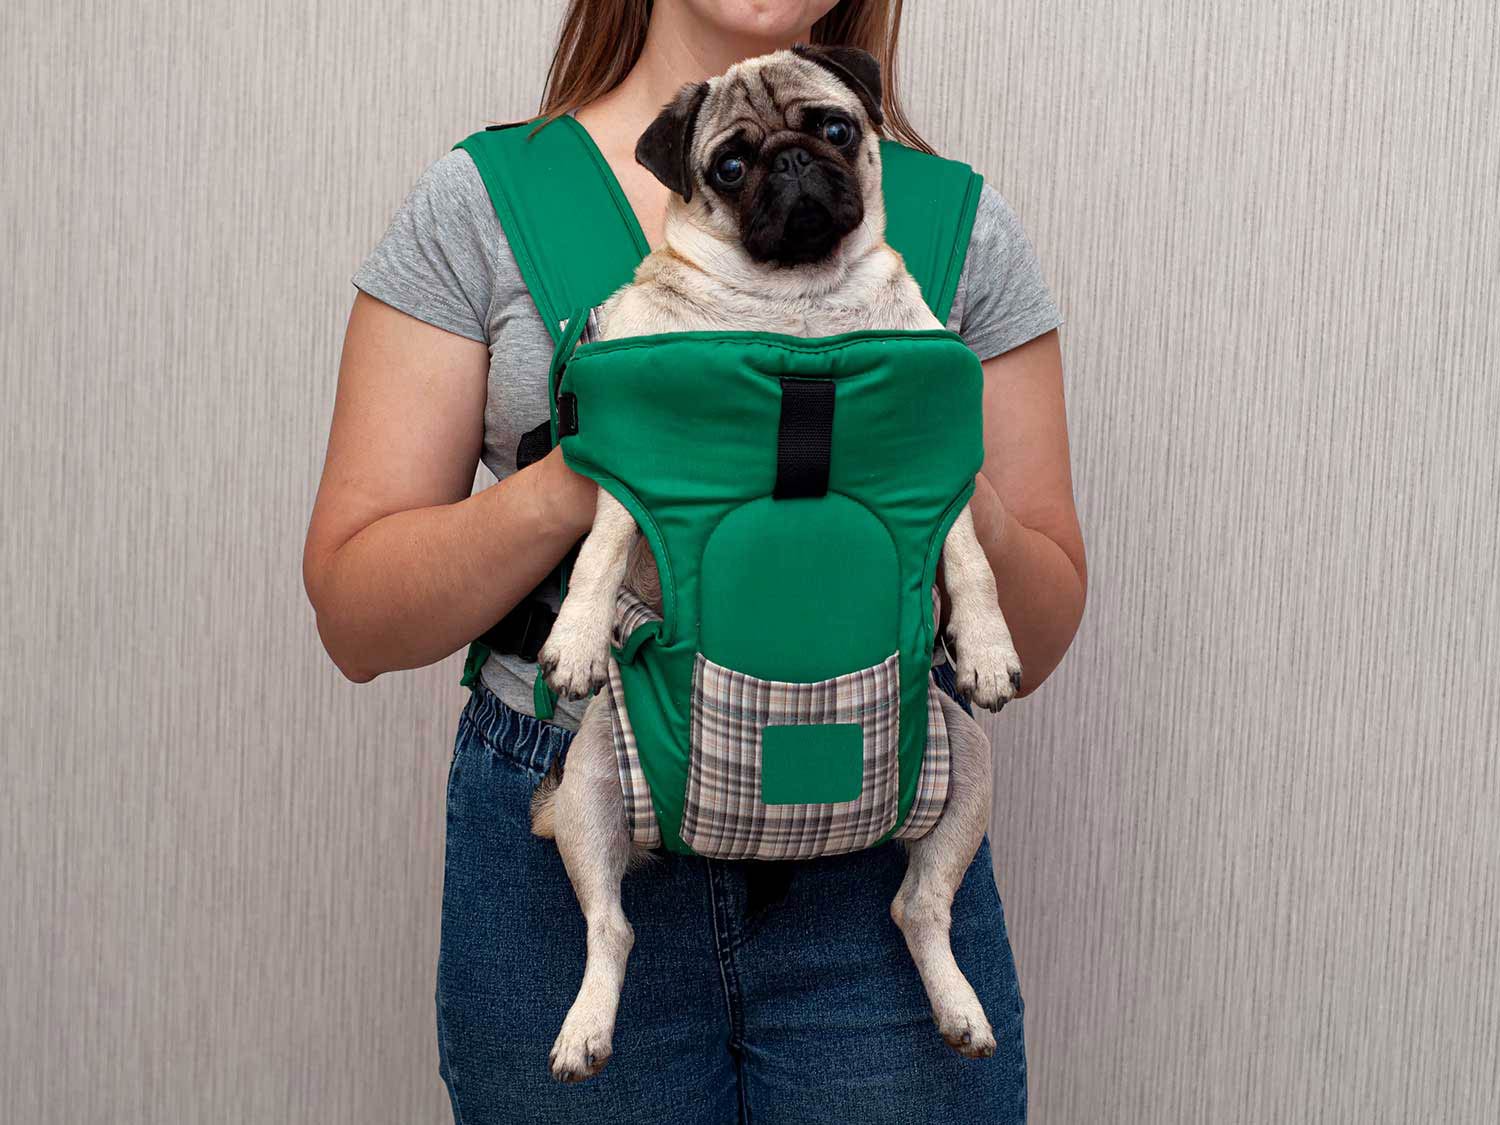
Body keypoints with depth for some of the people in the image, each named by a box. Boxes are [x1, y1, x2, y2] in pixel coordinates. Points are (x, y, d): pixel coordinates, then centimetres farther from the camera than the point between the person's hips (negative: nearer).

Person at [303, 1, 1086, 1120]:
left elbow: (1037, 644, 6)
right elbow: (355, 619, -4)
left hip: (878, 847, 1)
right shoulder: (480, 202, 0)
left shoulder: (961, 223, 4)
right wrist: (572, 483, -20)